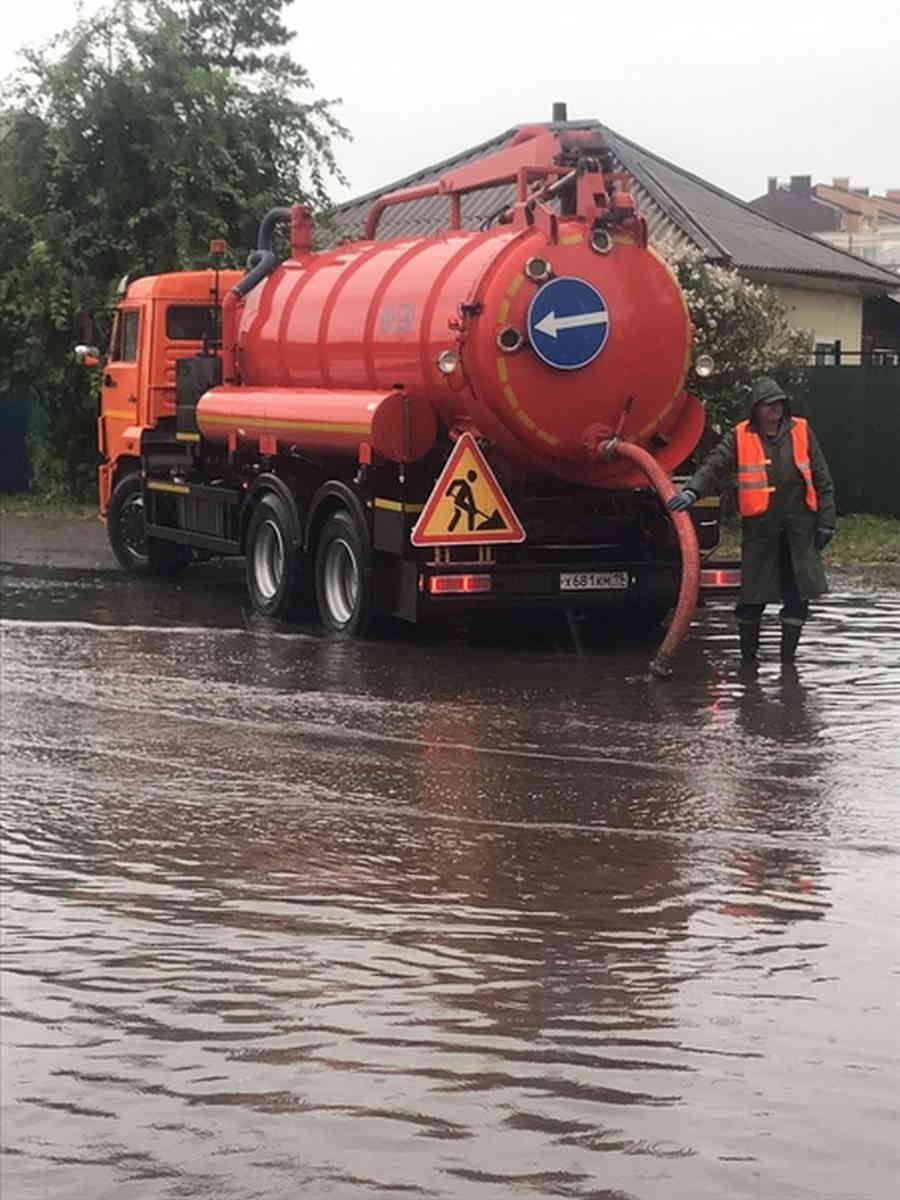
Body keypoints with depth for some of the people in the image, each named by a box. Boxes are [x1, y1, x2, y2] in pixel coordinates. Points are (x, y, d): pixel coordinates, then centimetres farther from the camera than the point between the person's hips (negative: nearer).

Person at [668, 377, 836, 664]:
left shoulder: (801, 431, 8)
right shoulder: (740, 437, 3)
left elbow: (821, 479, 11)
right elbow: (714, 467, -4)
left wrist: (826, 521, 7)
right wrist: (691, 491, -23)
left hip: (799, 525, 2)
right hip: (759, 527, -2)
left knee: (798, 596, 3)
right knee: (753, 597, 0)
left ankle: (787, 657, 15)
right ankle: (748, 658, 17)